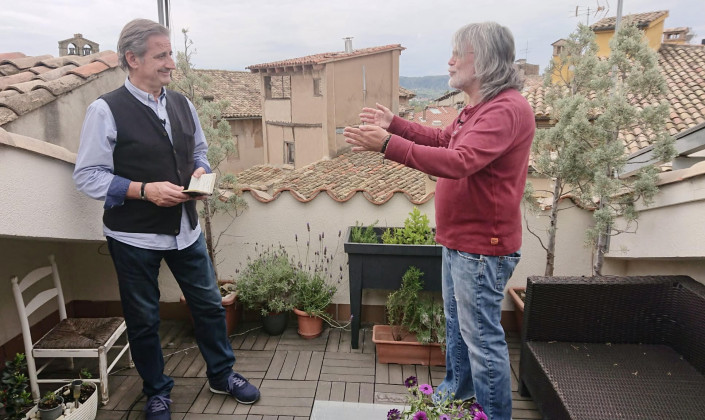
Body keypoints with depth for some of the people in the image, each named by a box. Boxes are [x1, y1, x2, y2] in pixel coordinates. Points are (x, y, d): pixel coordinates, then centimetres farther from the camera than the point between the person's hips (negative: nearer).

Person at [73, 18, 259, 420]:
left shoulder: (182, 104, 4)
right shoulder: (106, 110, -12)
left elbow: (200, 151, 16)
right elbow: (88, 175, -11)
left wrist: (201, 171, -6)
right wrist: (145, 190, -22)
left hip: (186, 229, 5)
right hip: (134, 236, -4)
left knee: (209, 304, 14)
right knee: (144, 320, 13)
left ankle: (222, 373, 37)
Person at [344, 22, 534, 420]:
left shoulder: (507, 109, -23)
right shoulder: (480, 107, 12)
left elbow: (458, 162, -35)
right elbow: (443, 139, 22)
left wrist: (388, 144, -37)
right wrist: (395, 123, 15)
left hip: (482, 247, -11)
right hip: (461, 239, 11)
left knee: (482, 337, 2)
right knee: (457, 323, 24)